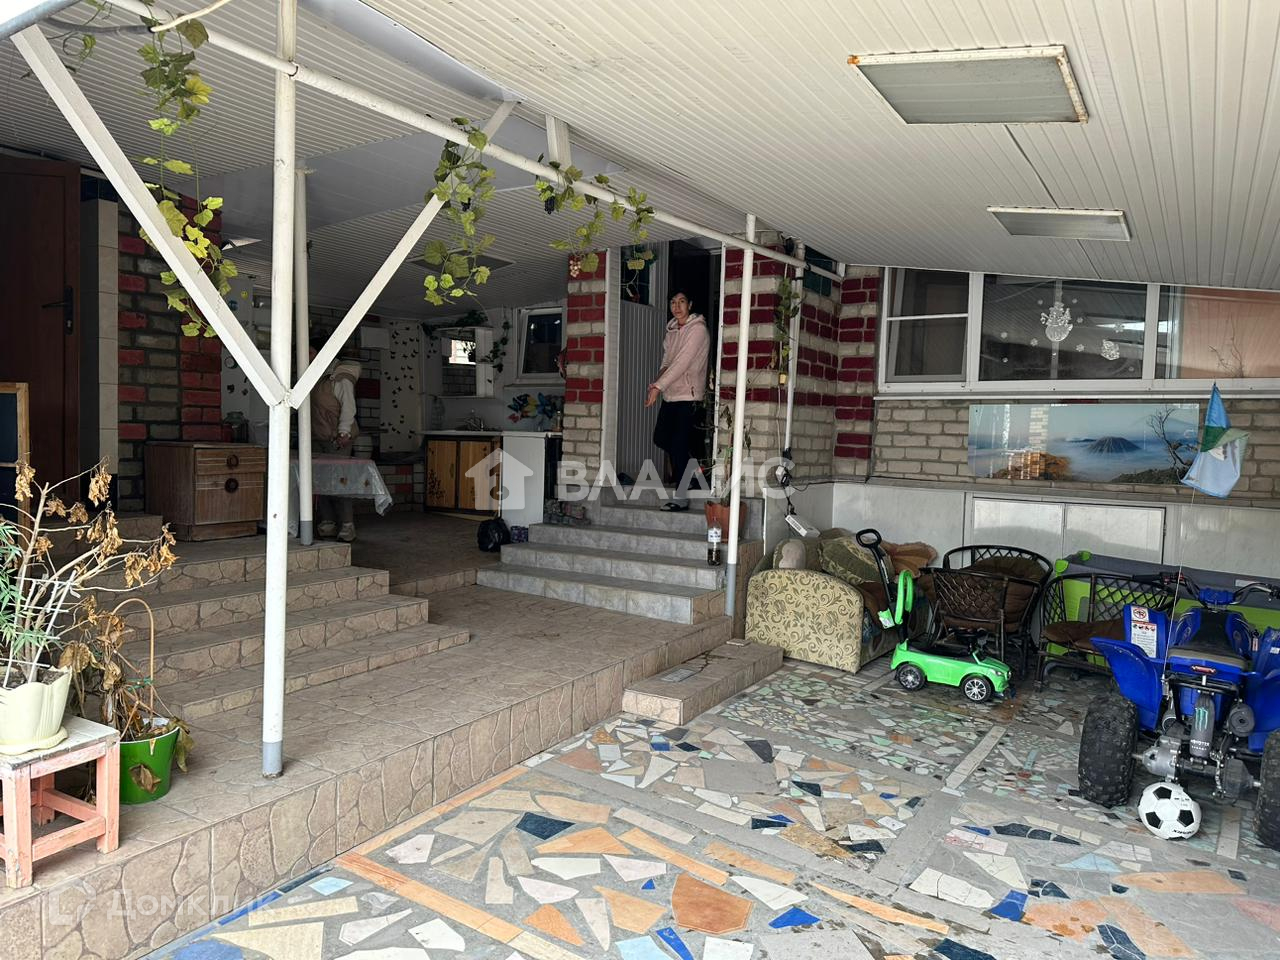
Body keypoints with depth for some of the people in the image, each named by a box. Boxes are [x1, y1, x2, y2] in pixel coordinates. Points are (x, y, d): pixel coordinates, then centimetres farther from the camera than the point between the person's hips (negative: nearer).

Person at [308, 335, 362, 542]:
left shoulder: (341, 378, -8)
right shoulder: (318, 376, 17)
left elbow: (348, 407, -13)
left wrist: (344, 432, -22)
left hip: (337, 439, -8)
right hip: (317, 438, 8)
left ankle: (347, 526, -6)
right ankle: (327, 523, 11)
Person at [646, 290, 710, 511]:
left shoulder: (698, 329, -12)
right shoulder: (672, 330, 12)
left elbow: (682, 363, -20)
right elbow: (667, 362, 11)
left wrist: (658, 387, -25)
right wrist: (656, 384, -8)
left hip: (688, 395, -8)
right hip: (670, 394, 8)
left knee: (679, 445, -9)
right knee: (660, 438, 14)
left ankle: (681, 497, -1)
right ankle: (690, 465, 37)